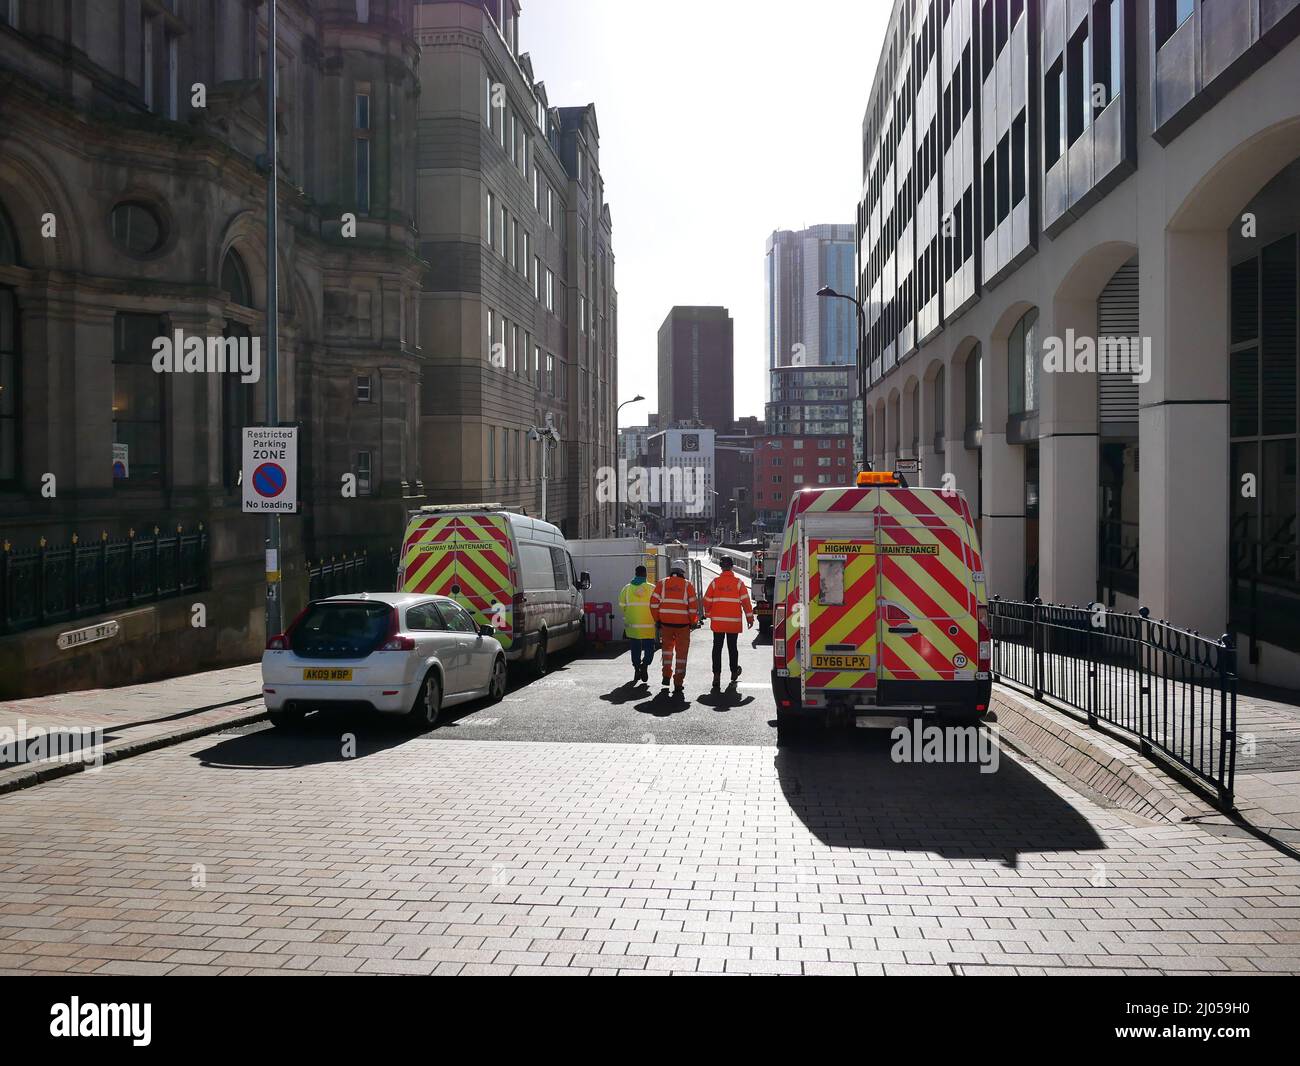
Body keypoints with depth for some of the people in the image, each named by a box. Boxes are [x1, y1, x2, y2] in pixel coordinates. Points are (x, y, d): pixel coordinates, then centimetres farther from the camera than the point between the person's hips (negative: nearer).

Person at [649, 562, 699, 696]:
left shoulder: (662, 583, 4)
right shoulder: (688, 585, 0)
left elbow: (653, 603, 0)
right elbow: (693, 606, -4)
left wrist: (657, 619, 9)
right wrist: (692, 622, 7)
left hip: (665, 622, 2)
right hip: (683, 624, -2)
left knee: (667, 646, 25)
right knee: (681, 652, 6)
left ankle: (666, 674, 18)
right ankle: (678, 683, 5)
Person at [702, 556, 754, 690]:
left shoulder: (715, 582, 0)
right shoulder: (738, 582, -2)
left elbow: (707, 601, 3)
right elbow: (745, 601, -3)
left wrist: (709, 614, 20)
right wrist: (750, 617, 6)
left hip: (717, 621, 0)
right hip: (734, 622, 0)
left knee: (717, 648, 2)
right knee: (732, 648, 12)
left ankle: (717, 675, -7)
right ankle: (734, 672, 27)